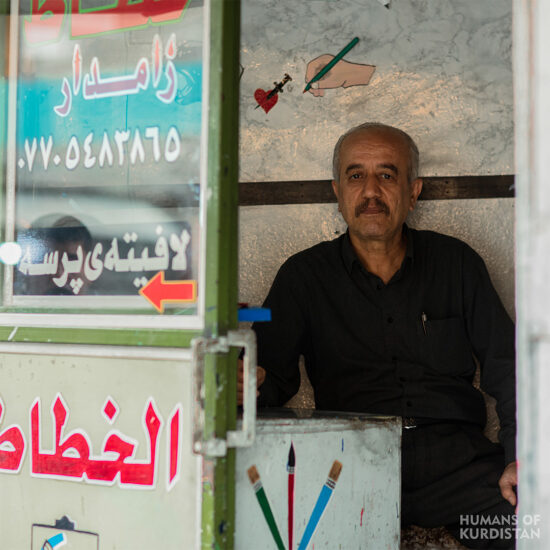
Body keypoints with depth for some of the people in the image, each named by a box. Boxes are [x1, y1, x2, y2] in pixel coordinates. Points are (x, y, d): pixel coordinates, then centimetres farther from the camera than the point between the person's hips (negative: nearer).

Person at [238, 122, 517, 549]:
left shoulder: (455, 263, 14)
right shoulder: (304, 277, 11)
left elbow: (507, 368, 12)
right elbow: (272, 375, 3)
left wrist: (519, 456, -4)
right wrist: (248, 383, -22)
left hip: (457, 458, 2)